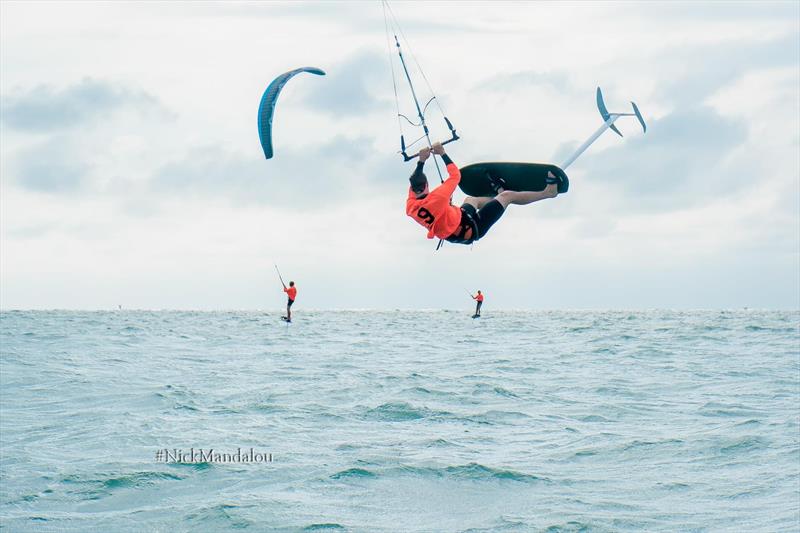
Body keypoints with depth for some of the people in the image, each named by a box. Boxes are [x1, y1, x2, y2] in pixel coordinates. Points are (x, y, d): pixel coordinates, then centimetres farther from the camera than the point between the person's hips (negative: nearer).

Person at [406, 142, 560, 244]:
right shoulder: (436, 198, -36)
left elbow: (414, 185, 5)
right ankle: (548, 191, 22)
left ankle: (499, 194, 60)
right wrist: (442, 154, -11)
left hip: (452, 235, 7)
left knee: (471, 199, 33)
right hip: (472, 229, -7)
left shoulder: (410, 207, -17)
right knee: (507, 196, 6)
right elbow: (455, 175, -20)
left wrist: (421, 161, 3)